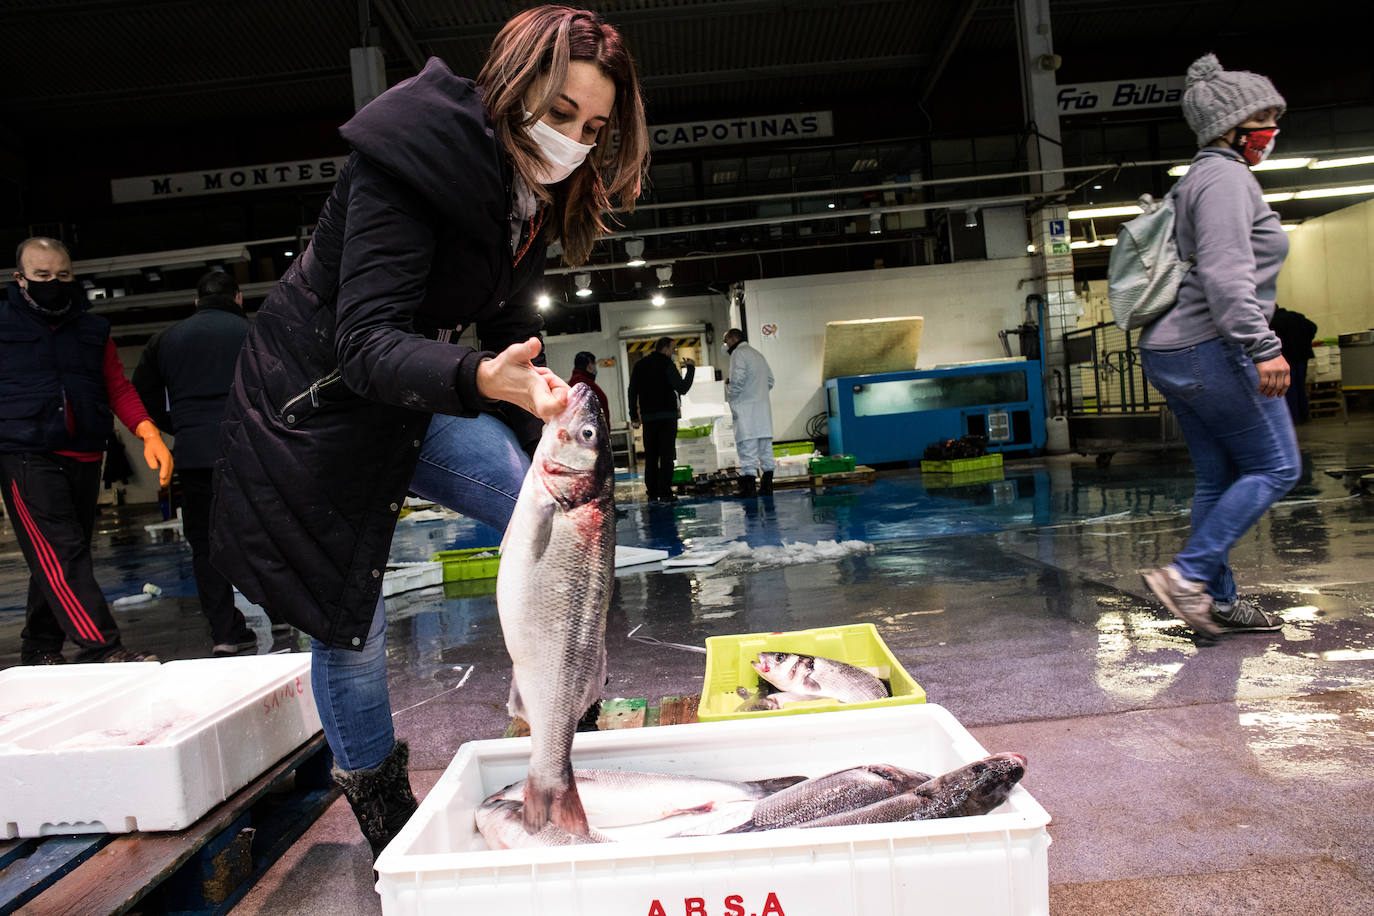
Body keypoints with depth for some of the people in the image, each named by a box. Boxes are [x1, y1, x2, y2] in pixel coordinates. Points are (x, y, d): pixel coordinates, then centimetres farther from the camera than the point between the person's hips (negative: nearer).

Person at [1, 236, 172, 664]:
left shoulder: (93, 329, 16)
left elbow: (118, 388, 14)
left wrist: (149, 433, -2)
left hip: (84, 458, 5)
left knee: (58, 560, 11)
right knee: (61, 555, -13)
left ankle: (40, 648, 23)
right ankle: (104, 649, -18)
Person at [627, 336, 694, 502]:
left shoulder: (639, 366, 11)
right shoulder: (667, 365, -5)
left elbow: (632, 392, 10)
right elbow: (682, 389, -10)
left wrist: (634, 416, 12)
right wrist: (691, 369, 1)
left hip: (648, 417, 5)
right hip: (667, 415, -4)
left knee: (650, 456, 8)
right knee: (667, 455, -3)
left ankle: (652, 493, 6)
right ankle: (665, 493, -8)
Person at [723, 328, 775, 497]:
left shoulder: (738, 354, -5)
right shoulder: (757, 354, 22)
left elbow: (737, 380, -18)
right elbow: (770, 380, 21)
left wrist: (729, 389, -1)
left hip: (746, 408, -8)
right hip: (763, 409, 8)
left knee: (747, 447, -9)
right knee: (765, 447, 10)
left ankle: (749, 486, -12)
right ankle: (767, 485, 13)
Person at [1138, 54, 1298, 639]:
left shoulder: (1202, 179, 23)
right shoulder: (1226, 177, -9)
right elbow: (1225, 273, -21)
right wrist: (1263, 347, -25)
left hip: (1173, 351, 10)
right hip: (1210, 349, -10)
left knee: (1218, 478, 10)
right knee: (1275, 466, -4)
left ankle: (1219, 602, 14)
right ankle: (1188, 574, -10)